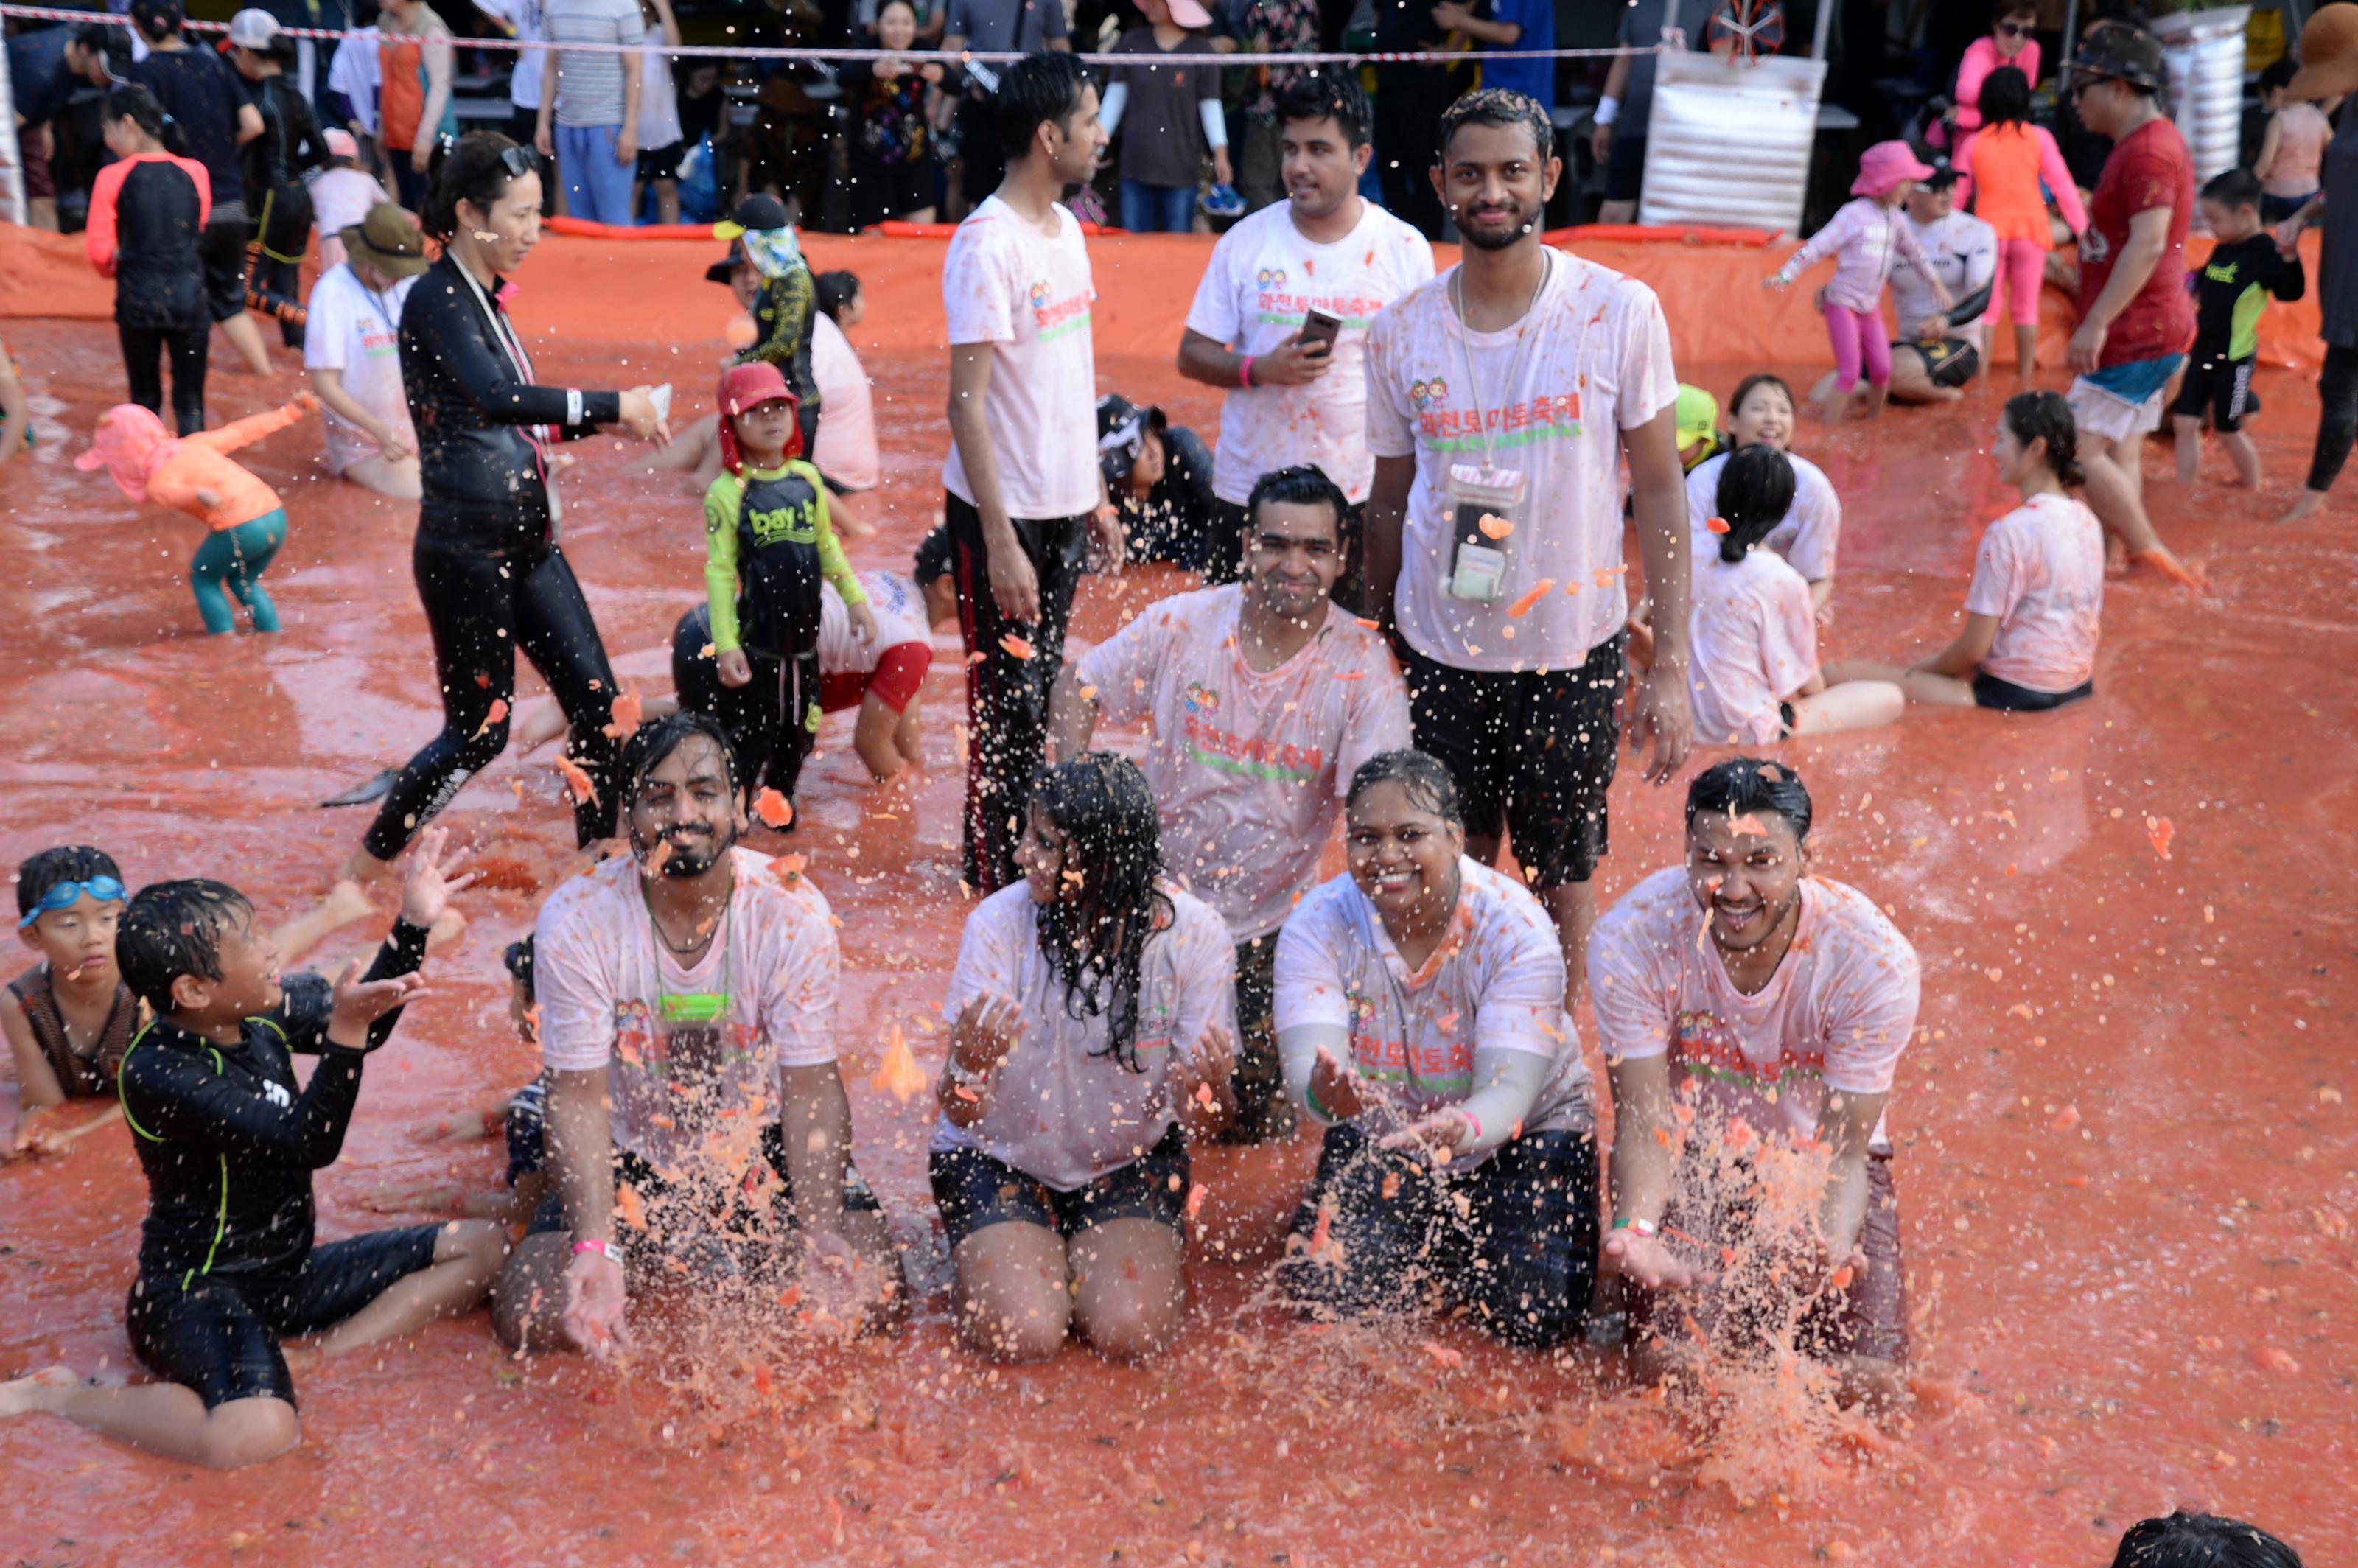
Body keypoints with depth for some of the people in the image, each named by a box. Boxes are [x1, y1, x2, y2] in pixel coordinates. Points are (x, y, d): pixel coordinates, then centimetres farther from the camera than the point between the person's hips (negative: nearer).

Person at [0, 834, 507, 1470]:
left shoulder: (262, 1017, -1)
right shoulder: (158, 1071, -23)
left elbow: (366, 1029, 16)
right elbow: (309, 1143, -30)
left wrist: (414, 923, 6)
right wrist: (343, 1030, -40)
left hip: (290, 1272, 8)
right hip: (196, 1290, -8)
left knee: (485, 1248, 5)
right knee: (255, 1434, -38)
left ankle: (334, 1352, -10)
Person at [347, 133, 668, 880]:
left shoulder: (482, 298, 13)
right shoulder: (435, 299, -13)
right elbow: (497, 396, -29)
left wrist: (602, 422, 8)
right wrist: (614, 406, -25)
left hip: (528, 543, 8)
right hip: (466, 550, -8)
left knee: (597, 700, 5)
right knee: (480, 730, 0)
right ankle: (361, 873, 18)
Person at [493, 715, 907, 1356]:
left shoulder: (791, 910, -17)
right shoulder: (576, 920, -19)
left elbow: (812, 1086, -15)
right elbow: (578, 1095, -17)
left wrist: (821, 1230, -29)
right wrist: (595, 1248, -31)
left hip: (764, 1151, 0)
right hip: (631, 1160, 0)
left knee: (874, 1291, -17)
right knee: (529, 1318, -18)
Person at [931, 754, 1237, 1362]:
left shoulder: (1192, 933, -17)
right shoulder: (1000, 922, -19)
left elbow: (1203, 1124, -12)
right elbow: (961, 1114, -19)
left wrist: (1209, 1098, -37)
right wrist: (968, 1069, -42)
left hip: (1130, 1161, 1)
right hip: (999, 1157, 0)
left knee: (1130, 1332, -19)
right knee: (1022, 1334, -20)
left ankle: (1078, 1257, 14)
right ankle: (983, 1265, 14)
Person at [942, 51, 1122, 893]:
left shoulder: (1066, 227, 10)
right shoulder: (988, 244, -17)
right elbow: (967, 403, -19)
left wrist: (1096, 497, 16)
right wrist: (1001, 540, -21)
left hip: (1063, 507, 8)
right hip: (1004, 514, -8)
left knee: (1038, 691, 15)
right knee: (1008, 705, 0)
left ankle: (1026, 861, 27)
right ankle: (996, 886, 13)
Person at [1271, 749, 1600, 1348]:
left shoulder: (1516, 928, -26)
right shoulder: (1318, 925, -19)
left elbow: (1509, 1093, -33)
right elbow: (1306, 1065, -32)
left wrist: (1461, 1129, -58)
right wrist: (1325, 1091, -58)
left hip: (1519, 1134, -2)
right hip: (1380, 1136, 2)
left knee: (1536, 1315, -21)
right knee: (1323, 1284, -19)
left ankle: (1458, 1251, 15)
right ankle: (1434, 1256, 15)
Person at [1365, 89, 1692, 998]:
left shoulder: (1620, 312, -6)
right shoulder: (1400, 332, 0)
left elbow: (1658, 492, -4)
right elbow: (1389, 501, 9)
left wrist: (1670, 668, -8)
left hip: (1574, 653, -2)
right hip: (1439, 652, 2)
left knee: (1563, 872, 10)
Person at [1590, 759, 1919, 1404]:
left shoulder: (1875, 959, -25)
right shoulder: (1632, 938, -25)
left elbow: (1843, 1153, -21)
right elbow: (1645, 1122, -22)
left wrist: (1833, 1245, -44)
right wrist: (1635, 1225, -43)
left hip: (1811, 1158, 1)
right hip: (1689, 1155, 0)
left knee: (1867, 1378, -15)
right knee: (1667, 1364, -20)